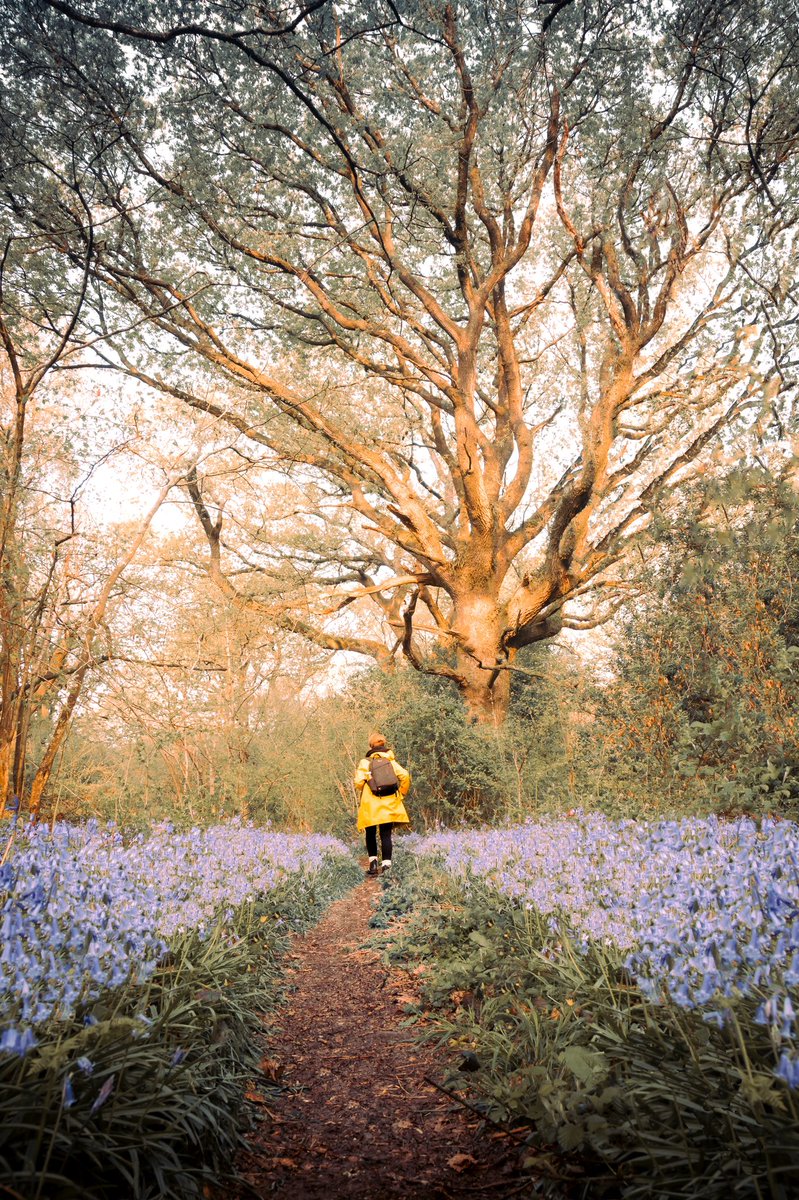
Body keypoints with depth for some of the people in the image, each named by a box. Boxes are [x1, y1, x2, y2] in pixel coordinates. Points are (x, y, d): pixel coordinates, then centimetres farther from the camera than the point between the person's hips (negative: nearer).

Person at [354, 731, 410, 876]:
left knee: (371, 834, 15)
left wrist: (362, 793, 11)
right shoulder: (391, 761, 8)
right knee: (386, 835, 4)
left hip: (370, 805, -1)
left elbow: (358, 782, -10)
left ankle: (373, 862, 7)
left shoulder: (365, 762, 0)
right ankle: (386, 865, -5)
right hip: (389, 805, 1)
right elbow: (405, 776, -4)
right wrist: (401, 793, 8)